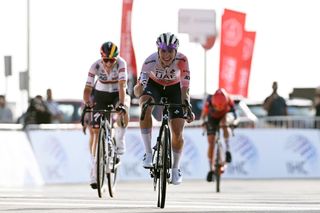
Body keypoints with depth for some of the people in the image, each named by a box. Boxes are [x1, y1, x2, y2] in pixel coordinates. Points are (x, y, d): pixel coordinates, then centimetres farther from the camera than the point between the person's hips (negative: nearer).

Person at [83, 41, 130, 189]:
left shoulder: (121, 64, -27)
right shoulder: (96, 66, -23)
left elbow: (122, 85, -37)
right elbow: (87, 89, -25)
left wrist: (121, 104, -51)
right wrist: (87, 103, -43)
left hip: (118, 94, -1)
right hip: (100, 95, 1)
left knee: (123, 113, -37)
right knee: (96, 130, -7)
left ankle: (120, 141, -14)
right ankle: (95, 170, -1)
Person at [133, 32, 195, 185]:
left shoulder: (182, 60, -33)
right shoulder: (151, 61, -34)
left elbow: (185, 88, -33)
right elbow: (140, 86, -39)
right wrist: (138, 90, -63)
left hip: (174, 88, 1)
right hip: (154, 85, -1)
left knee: (178, 132, -6)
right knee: (145, 108, -35)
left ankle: (176, 169, 19)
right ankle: (148, 153, -26)